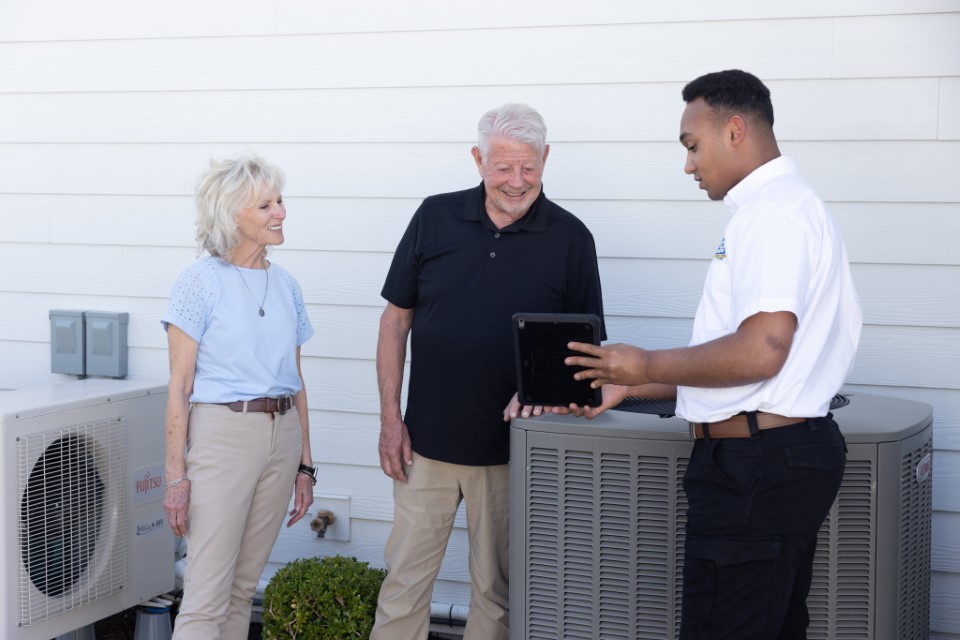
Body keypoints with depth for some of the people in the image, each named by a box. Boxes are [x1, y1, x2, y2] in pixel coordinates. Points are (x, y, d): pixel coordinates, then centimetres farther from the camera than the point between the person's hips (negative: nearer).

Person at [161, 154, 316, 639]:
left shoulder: (286, 285, 11)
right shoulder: (201, 281, -6)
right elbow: (179, 386, -8)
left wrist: (304, 465, 13)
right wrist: (176, 474, -12)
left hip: (282, 434, 6)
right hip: (222, 431, -6)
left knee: (242, 588, 11)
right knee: (207, 597, -7)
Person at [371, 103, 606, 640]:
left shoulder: (570, 238, -3)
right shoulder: (435, 218, 1)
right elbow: (397, 319, 5)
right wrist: (390, 417, 0)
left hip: (511, 448, -1)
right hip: (428, 441, 1)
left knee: (498, 588, 9)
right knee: (405, 579, 6)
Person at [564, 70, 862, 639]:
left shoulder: (772, 211, -15)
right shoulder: (789, 205, 19)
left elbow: (759, 352, -25)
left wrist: (648, 366, -12)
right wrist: (629, 388, 20)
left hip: (756, 466, -11)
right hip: (787, 454, 11)